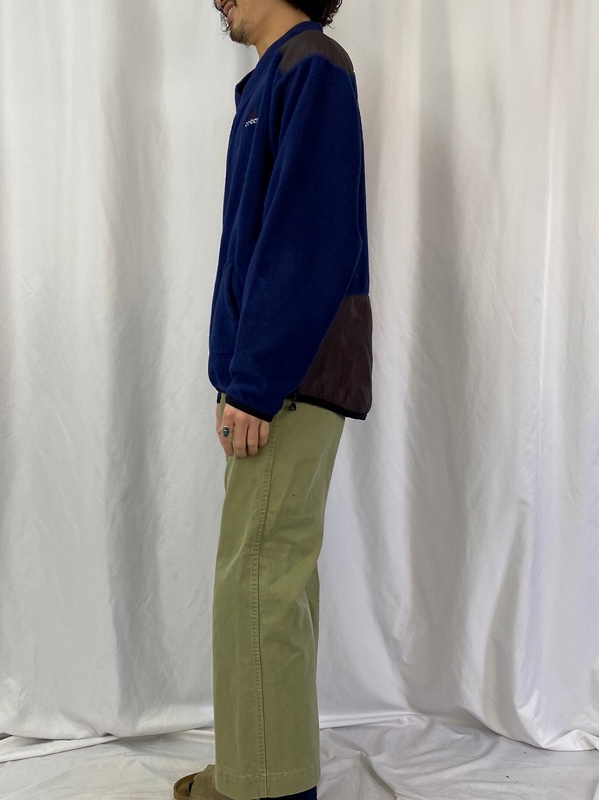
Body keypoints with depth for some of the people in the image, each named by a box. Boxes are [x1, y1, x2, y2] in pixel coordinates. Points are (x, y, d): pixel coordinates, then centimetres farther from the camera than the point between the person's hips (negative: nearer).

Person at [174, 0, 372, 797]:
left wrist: (255, 382, -19)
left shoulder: (312, 67, -8)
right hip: (271, 374, 10)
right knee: (278, 574, 14)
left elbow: (305, 241, -18)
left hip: (293, 372, -10)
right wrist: (239, 374, 15)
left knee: (258, 579, -6)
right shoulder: (276, 77, 20)